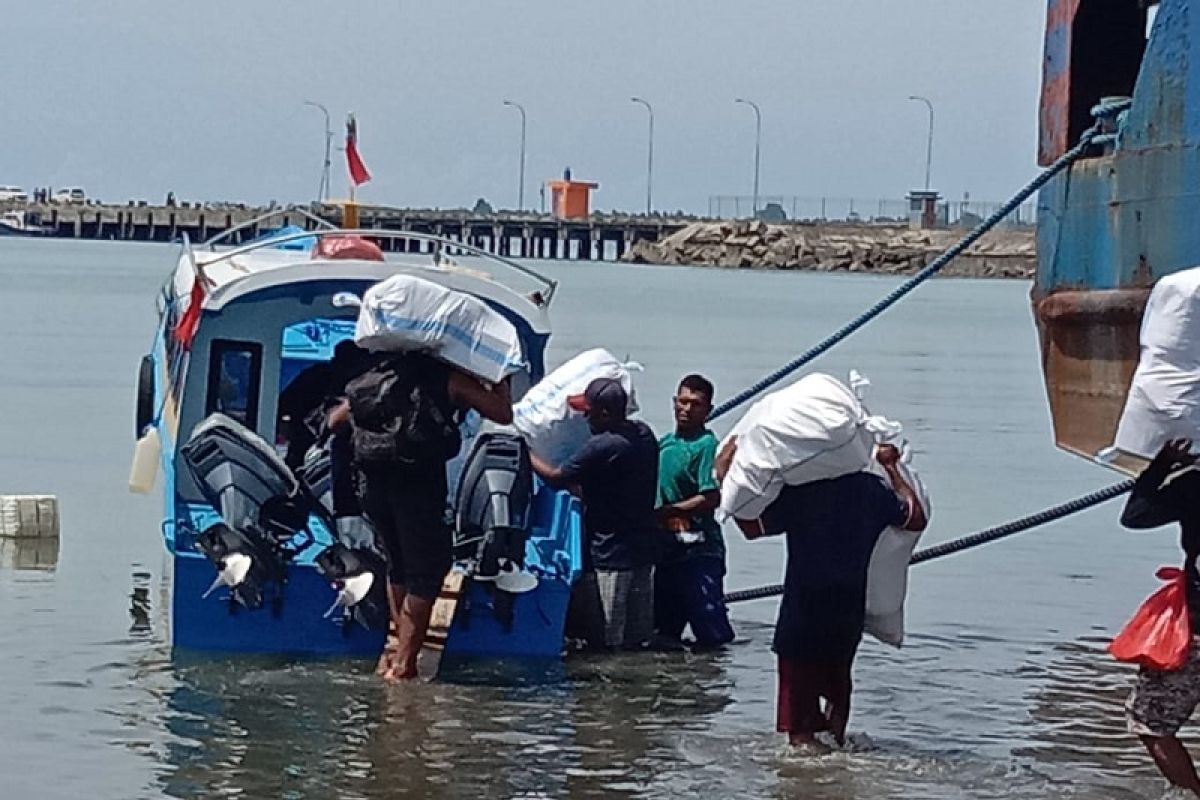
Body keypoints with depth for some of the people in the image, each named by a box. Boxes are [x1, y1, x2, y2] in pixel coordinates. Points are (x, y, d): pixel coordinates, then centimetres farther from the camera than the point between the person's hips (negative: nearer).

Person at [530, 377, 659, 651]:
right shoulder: (644, 434, 5)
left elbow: (556, 477, -10)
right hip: (643, 553, 8)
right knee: (636, 641, 12)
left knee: (608, 643, -3)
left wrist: (524, 454, 4)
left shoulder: (602, 447, -22)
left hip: (610, 558, -8)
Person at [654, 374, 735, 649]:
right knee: (664, 629, 14)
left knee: (712, 634, -8)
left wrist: (665, 512, -16)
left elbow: (711, 499, -18)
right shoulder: (664, 443, 12)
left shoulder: (706, 445, -10)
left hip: (698, 551, -8)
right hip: (667, 549, 8)